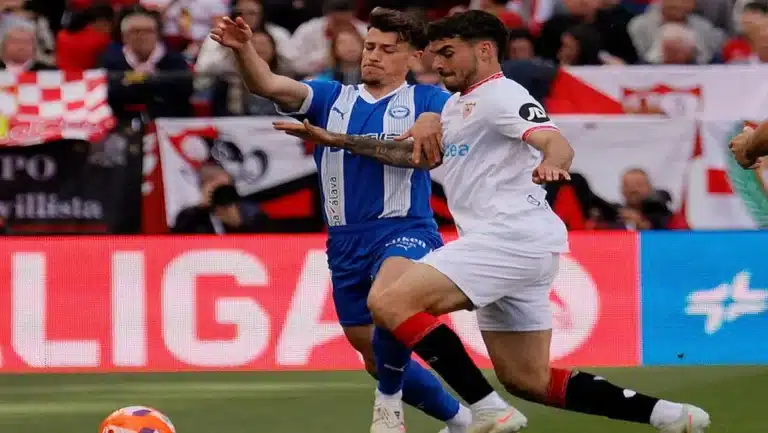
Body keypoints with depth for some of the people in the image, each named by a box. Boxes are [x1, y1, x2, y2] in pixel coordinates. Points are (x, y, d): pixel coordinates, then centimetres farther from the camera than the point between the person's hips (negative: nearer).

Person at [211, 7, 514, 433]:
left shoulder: (424, 99, 5)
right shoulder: (331, 97, 11)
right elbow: (270, 85, -4)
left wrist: (432, 121, -33)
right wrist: (243, 49, -23)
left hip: (404, 231, -5)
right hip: (345, 242, 5)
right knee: (377, 360, 12)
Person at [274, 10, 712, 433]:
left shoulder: (499, 94, -7)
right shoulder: (458, 105, 24)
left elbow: (557, 144, -22)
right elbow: (417, 152, 33)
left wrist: (550, 166, -46)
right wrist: (337, 140, 28)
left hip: (511, 236, -10)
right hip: (505, 244, 10)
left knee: (391, 302, -18)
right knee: (528, 381, 10)